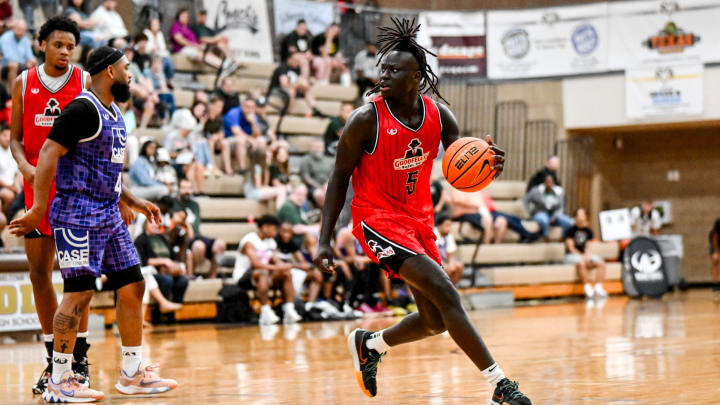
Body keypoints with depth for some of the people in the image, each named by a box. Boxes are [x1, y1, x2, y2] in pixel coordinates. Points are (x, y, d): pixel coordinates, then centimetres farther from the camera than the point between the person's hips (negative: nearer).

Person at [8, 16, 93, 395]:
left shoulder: (86, 83, 0)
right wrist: (25, 166, -10)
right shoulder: (24, 83, 7)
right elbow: (15, 137, 9)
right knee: (38, 271, 3)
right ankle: (54, 360, 13)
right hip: (37, 188, 3)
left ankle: (79, 356, 4)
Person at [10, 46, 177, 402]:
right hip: (78, 215, -10)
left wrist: (131, 201, 23)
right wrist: (39, 209, -22)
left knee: (132, 286, 8)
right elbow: (49, 152, -18)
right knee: (79, 291, -9)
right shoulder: (83, 109, -13)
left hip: (109, 215, 10)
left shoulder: (113, 114, 16)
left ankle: (132, 374, 16)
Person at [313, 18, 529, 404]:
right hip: (378, 219, -6)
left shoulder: (438, 115, -2)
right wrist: (325, 240, -11)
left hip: (418, 220, 7)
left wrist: (487, 163, -26)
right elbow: (340, 177, -7)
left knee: (435, 321, 9)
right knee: (445, 294, -20)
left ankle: (369, 344, 36)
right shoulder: (366, 119, -15)